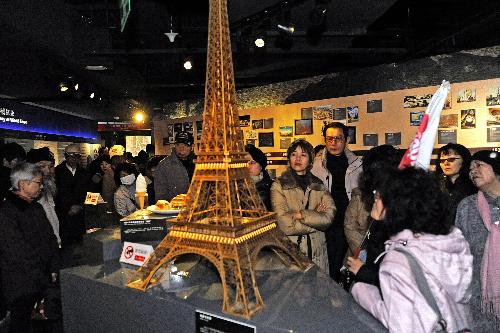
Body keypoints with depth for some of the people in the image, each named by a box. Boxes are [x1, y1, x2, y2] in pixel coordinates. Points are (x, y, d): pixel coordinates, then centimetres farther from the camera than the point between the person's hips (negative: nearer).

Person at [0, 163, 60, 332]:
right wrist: (45, 279, -14)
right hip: (21, 287, -7)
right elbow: (19, 254, -20)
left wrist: (53, 270, 3)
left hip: (45, 279, 7)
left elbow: (51, 238, 12)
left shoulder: (36, 207, 8)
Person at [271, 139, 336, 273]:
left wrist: (300, 215, -16)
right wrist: (315, 216, -8)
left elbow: (329, 216, -7)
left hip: (317, 252, 3)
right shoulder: (278, 186, -5)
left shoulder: (319, 185, 8)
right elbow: (284, 224, -17)